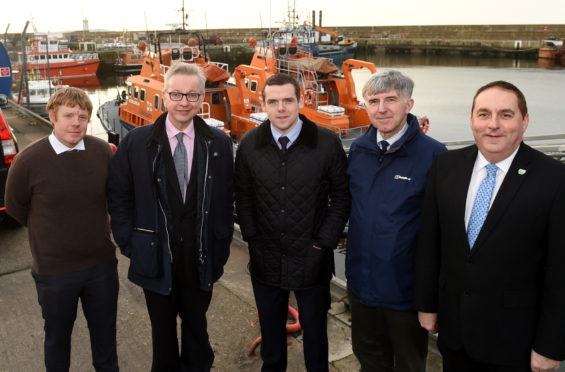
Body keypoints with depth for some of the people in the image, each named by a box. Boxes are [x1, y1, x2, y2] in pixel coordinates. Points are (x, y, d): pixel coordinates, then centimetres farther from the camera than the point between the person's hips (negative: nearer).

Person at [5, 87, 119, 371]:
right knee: (58, 334, 19)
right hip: (54, 269, -2)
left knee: (105, 330, 20)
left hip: (102, 263, 2)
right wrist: (49, 232, 8)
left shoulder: (103, 151, -9)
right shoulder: (29, 160, -17)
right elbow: (15, 207, 0)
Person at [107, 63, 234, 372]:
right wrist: (129, 244, -4)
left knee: (196, 326, 20)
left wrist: (220, 249, -1)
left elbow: (226, 200, 1)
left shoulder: (219, 144, -4)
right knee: (162, 331, 18)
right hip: (155, 257, 0)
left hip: (200, 258, 1)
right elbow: (118, 197, 0)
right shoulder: (136, 142, -6)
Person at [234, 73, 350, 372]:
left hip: (311, 260, -2)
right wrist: (251, 237, 0)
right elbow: (243, 197, 5)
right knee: (270, 329, 22)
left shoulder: (327, 143, -12)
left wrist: (324, 242, -9)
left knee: (315, 331, 16)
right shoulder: (249, 145, -4)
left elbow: (341, 196, -5)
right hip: (265, 258, 3)